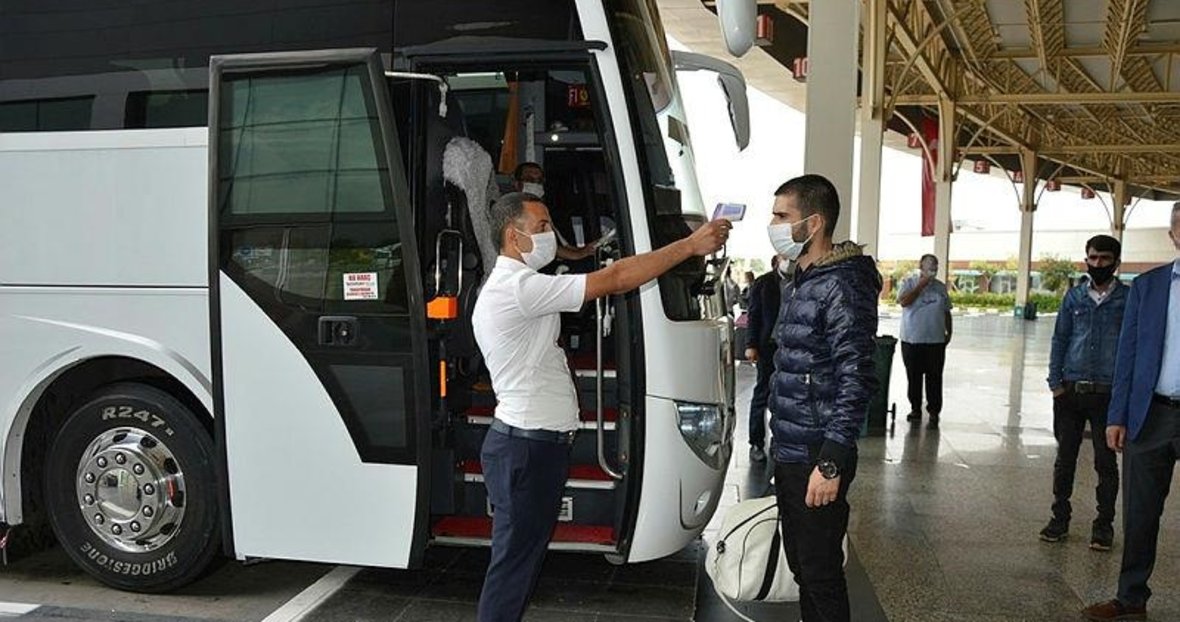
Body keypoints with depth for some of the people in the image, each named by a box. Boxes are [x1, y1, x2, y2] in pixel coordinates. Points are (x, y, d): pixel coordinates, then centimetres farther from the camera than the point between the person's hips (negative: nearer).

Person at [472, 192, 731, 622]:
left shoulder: (508, 287, 15)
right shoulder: (519, 287, -20)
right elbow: (615, 280, -22)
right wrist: (690, 245, -17)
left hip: (536, 444, 11)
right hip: (526, 448, -11)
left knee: (525, 557, 18)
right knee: (514, 562, 0)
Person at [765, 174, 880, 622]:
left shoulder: (842, 286, -16)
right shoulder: (800, 282, 12)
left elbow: (856, 382, -21)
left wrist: (830, 464, -22)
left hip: (816, 460, -9)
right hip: (789, 455, 9)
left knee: (820, 572, 2)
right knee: (800, 565, 18)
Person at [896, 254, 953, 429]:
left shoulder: (941, 287, 12)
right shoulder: (909, 283, 1)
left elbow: (946, 312, 18)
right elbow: (903, 301, -17)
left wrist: (949, 331, 12)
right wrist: (922, 284, -13)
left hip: (936, 341, 2)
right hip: (912, 340, -2)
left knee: (934, 378, -1)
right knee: (913, 377, 6)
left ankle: (934, 413, 3)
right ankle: (916, 408, 20)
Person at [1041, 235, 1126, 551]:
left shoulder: (1129, 299, -1)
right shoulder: (1074, 297, 6)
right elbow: (1059, 340, 8)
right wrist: (1056, 383, 0)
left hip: (1108, 394, -2)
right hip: (1070, 391, 2)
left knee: (1106, 462, 7)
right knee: (1065, 459, 10)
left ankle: (1104, 524, 19)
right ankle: (1060, 518, 22)